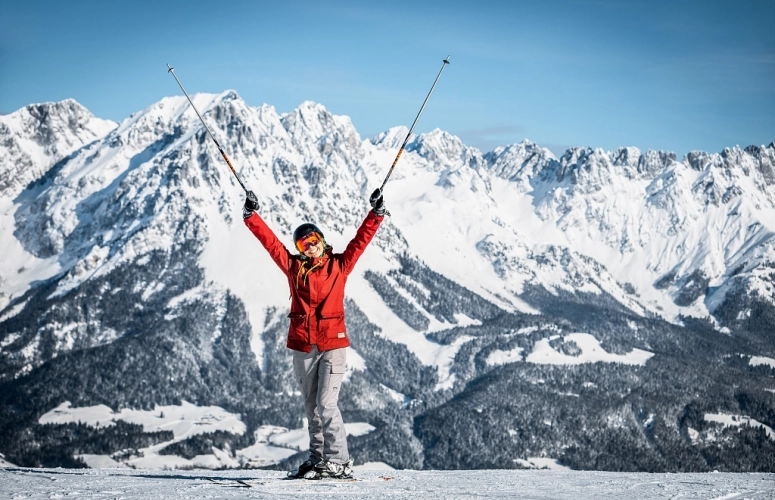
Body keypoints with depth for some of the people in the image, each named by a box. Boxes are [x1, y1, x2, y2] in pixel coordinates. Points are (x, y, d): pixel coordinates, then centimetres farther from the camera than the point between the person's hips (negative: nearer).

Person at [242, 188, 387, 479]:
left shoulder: (339, 265, 4)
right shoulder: (294, 267, 8)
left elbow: (361, 240, 2)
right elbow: (270, 241, 7)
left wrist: (376, 214, -4)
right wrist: (251, 215, 3)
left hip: (333, 343, -3)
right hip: (303, 346, 3)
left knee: (326, 404, -12)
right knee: (311, 406, 10)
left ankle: (339, 462, -10)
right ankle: (318, 460, 18)